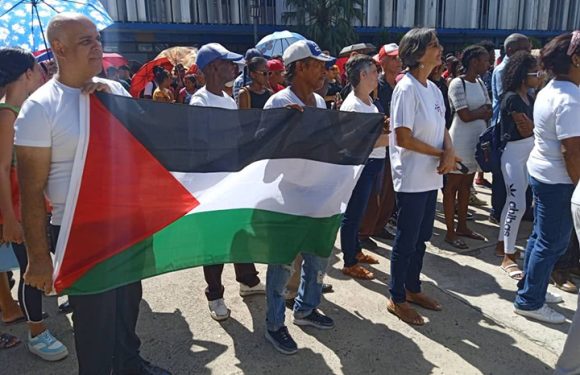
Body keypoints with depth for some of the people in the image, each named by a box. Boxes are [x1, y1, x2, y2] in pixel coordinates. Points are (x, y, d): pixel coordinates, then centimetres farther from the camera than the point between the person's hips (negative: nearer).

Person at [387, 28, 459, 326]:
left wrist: (449, 152, -9)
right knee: (407, 241, 3)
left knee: (421, 238, 18)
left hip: (431, 177, 8)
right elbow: (403, 138, -20)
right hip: (411, 179, -8)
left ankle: (412, 289, 34)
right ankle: (397, 299, 18)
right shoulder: (406, 89, -16)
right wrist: (442, 154, -12)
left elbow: (442, 129, 12)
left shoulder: (433, 88, 10)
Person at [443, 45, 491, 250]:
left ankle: (462, 226, 26)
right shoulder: (458, 83, -13)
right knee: (453, 186, 1)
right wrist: (483, 111, -3)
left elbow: (489, 112, 7)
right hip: (461, 140, -8)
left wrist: (476, 112, -10)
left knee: (466, 185, 14)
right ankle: (450, 232, 8)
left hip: (476, 140, 8)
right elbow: (465, 116, -17)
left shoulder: (480, 83, 11)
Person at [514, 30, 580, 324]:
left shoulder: (549, 91, 9)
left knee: (540, 236, 19)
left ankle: (529, 288, 33)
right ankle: (529, 302, 13)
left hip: (541, 171, 10)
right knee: (552, 243, 2)